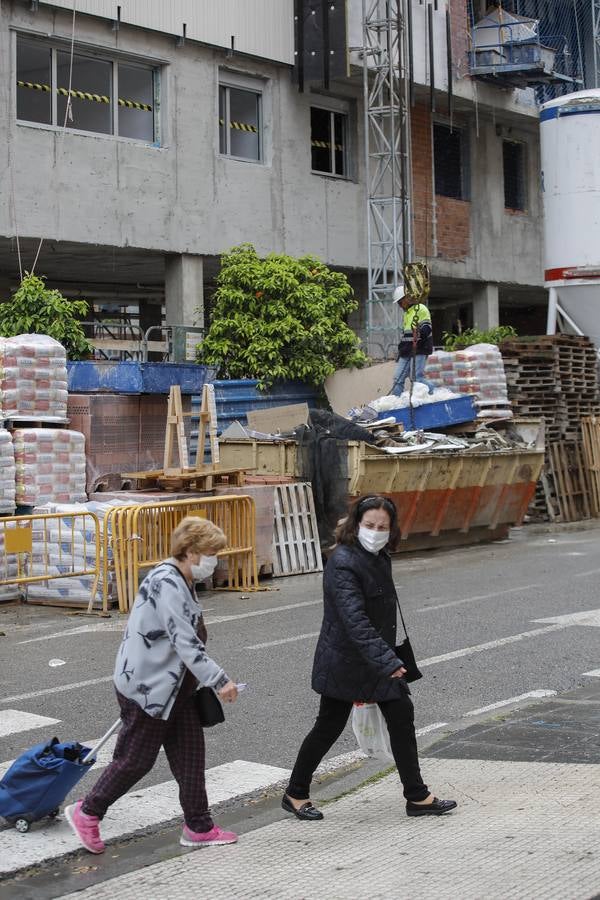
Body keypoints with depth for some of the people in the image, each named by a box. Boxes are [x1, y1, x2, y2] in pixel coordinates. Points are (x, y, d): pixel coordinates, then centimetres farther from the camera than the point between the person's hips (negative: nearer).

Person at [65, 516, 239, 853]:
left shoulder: (181, 583, 10)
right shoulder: (166, 585, -22)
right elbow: (185, 643, -27)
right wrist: (219, 680, -28)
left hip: (175, 686, 10)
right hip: (148, 687, -10)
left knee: (190, 755, 11)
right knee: (136, 759, 2)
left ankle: (199, 827, 19)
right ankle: (87, 813, 20)